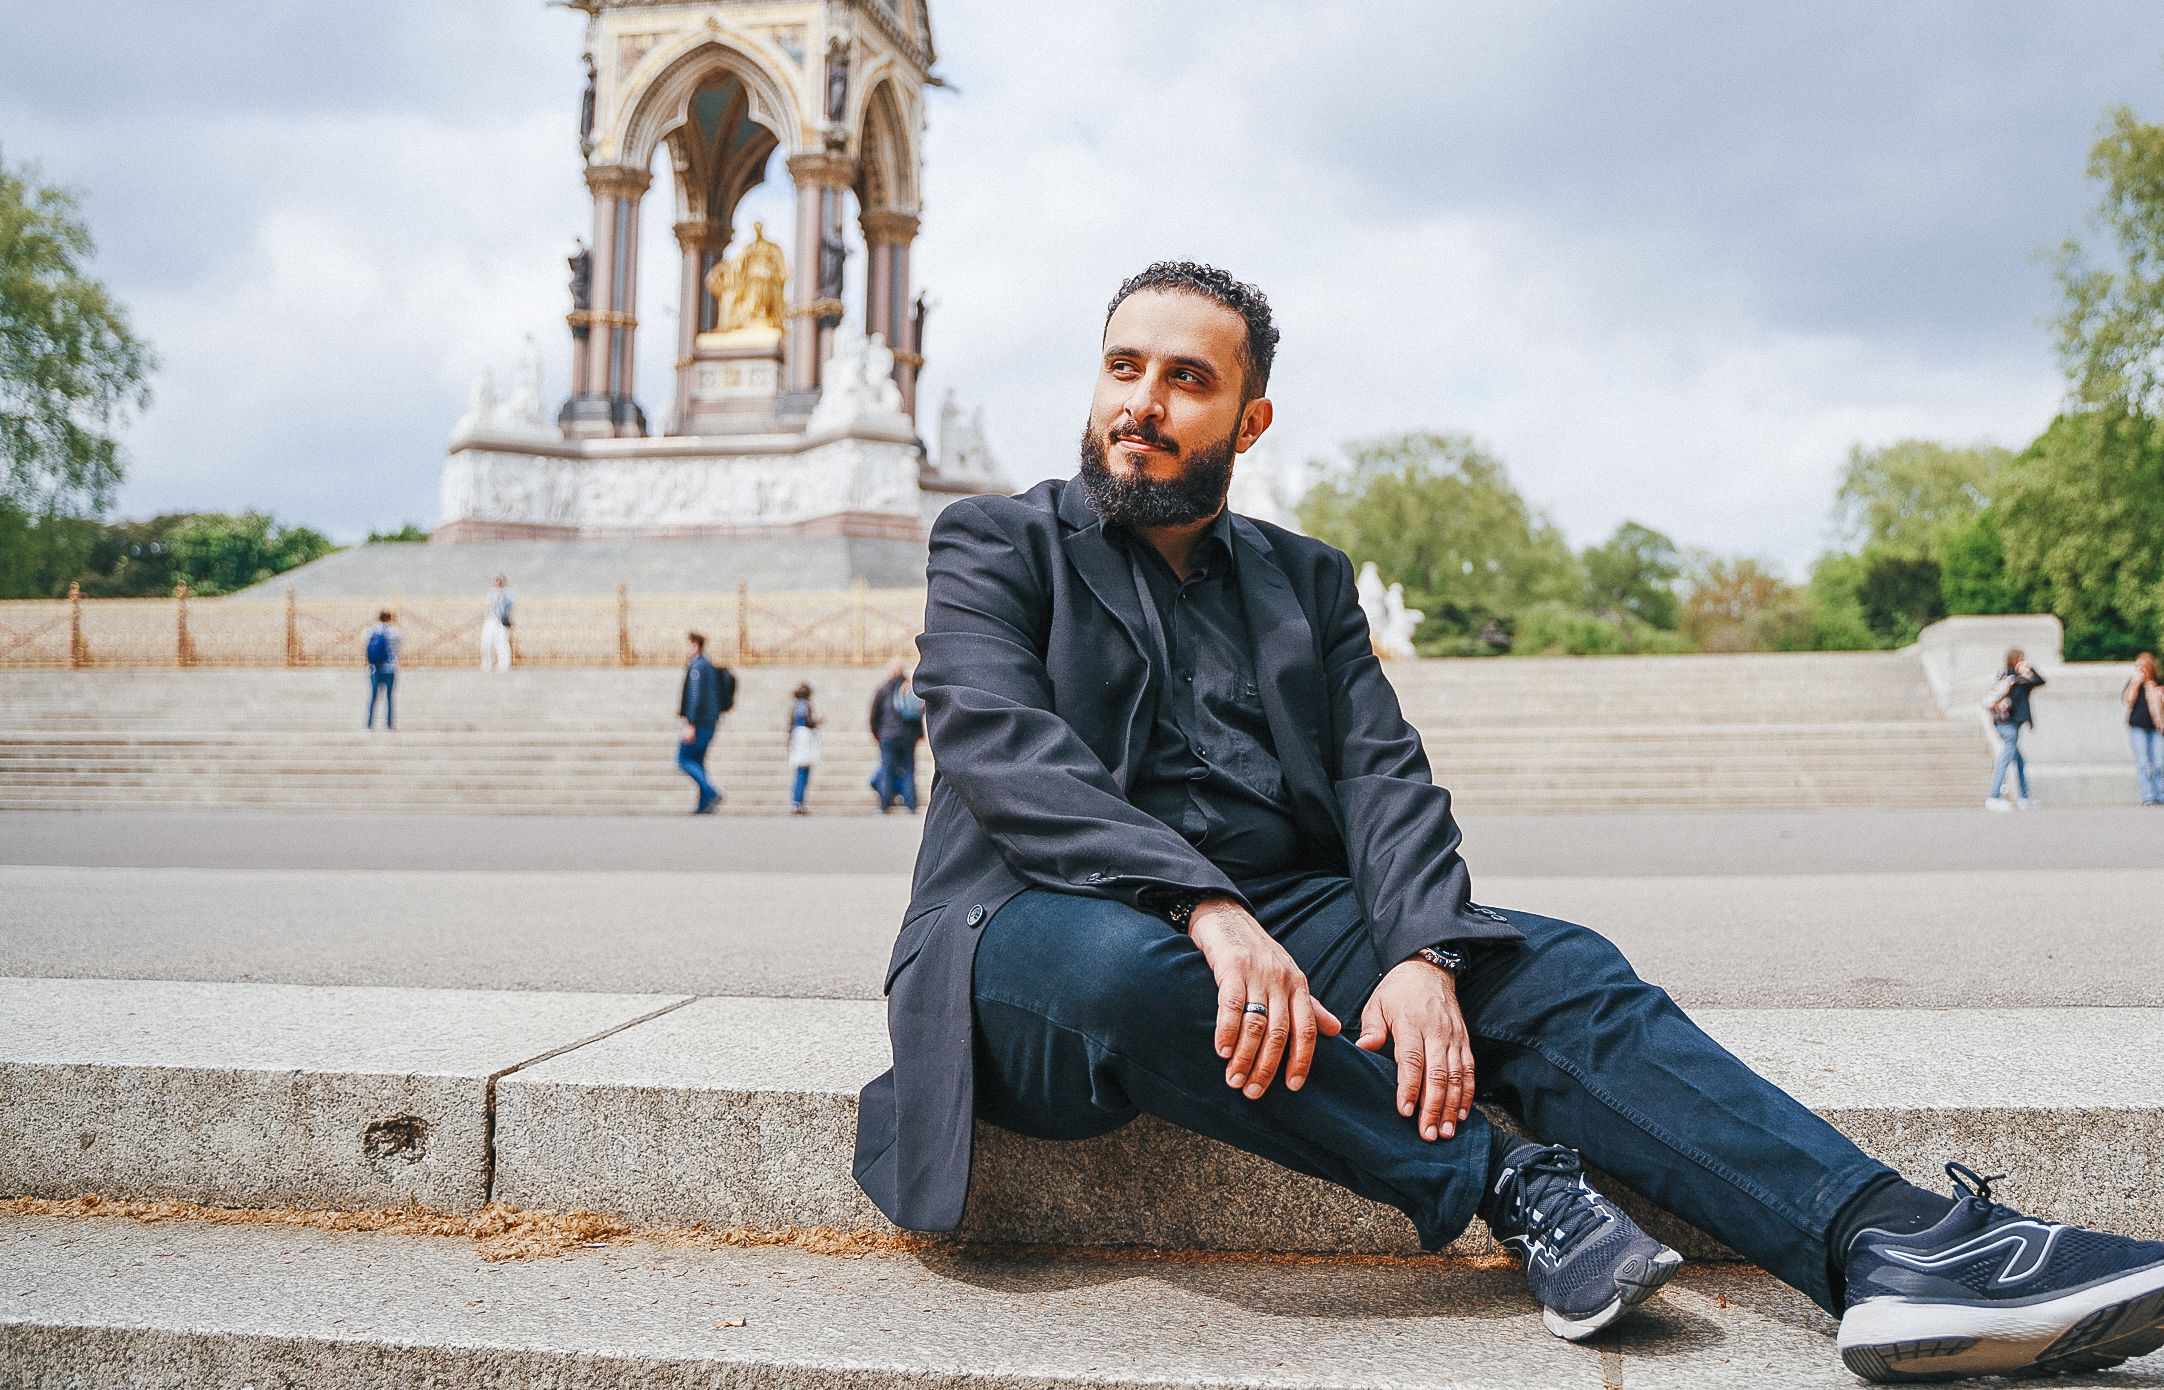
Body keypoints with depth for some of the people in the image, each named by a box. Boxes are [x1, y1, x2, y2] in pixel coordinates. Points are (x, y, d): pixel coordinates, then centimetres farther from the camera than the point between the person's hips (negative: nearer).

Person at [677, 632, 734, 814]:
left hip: (698, 723, -9)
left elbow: (696, 696, -21)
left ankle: (711, 792, -17)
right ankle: (705, 804, 6)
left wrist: (690, 724, -22)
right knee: (697, 761, 11)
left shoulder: (696, 666, -13)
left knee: (684, 760, -6)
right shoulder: (709, 666, 17)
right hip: (709, 722, 9)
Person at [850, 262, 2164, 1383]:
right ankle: (1506, 1183, -24)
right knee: (1133, 970, -38)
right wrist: (1207, 911, -28)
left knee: (1553, 966, -19)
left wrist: (1420, 953, -18)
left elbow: (1382, 777, 4)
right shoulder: (997, 544, 6)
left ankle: (1883, 1239, -31)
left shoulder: (1308, 580, 18)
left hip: (1284, 919, 3)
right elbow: (1006, 753, -12)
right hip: (1057, 925, -3)